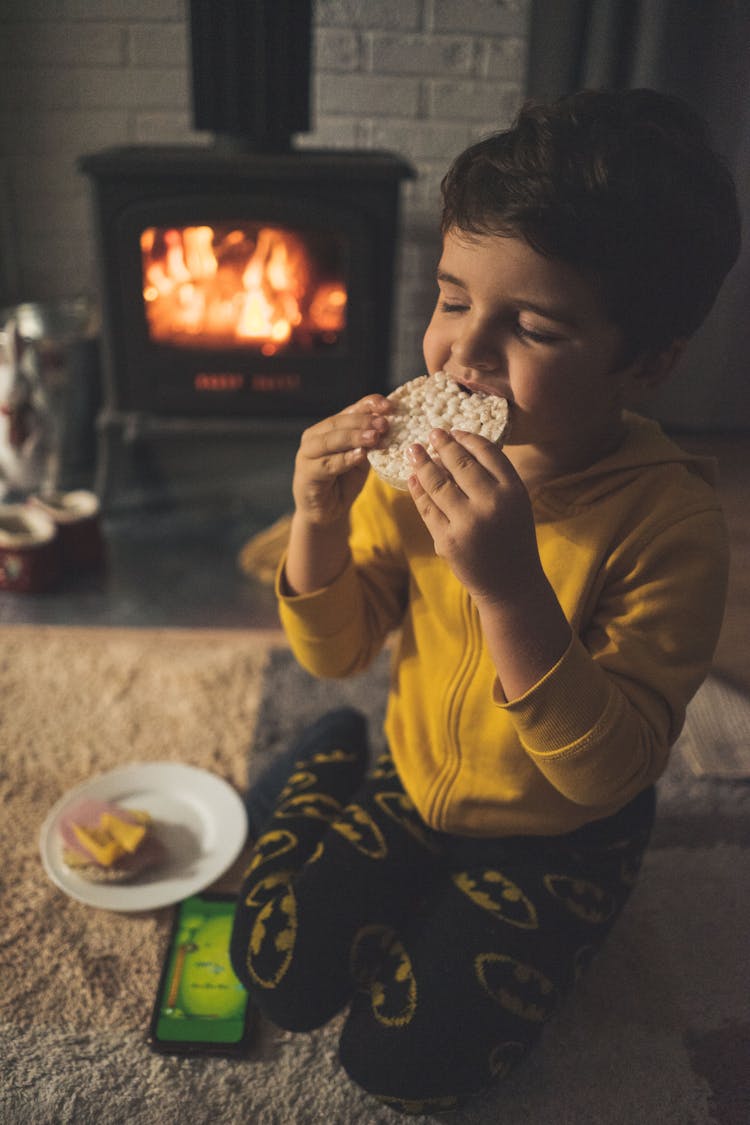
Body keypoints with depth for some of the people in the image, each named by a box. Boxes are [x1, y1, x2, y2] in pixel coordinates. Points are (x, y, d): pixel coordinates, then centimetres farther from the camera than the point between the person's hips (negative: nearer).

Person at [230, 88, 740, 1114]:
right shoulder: (422, 454, -14)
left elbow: (607, 772, -30)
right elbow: (336, 651, -6)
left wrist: (510, 586, -45)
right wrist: (319, 522, -27)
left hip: (557, 837, -3)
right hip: (411, 782, 4)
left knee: (403, 1060, -7)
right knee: (279, 976, 3)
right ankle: (334, 762, 25)